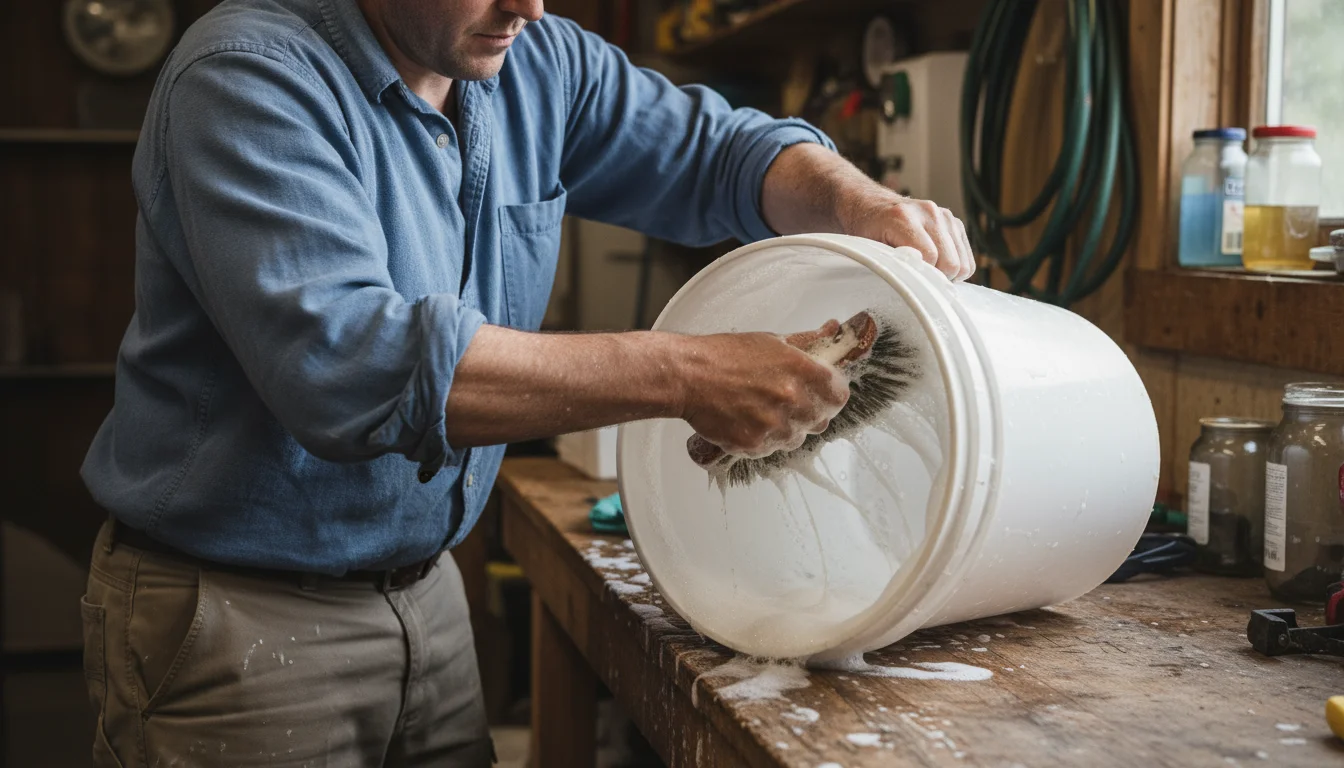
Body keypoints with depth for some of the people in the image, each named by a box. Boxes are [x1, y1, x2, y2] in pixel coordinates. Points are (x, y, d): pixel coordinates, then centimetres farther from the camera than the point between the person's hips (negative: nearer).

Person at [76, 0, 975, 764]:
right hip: (235, 615, -6)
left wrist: (861, 204, -11)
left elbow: (721, 149, 12)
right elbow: (344, 364, -34)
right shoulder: (251, 76, -21)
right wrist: (680, 376, -35)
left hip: (422, 585, 6)